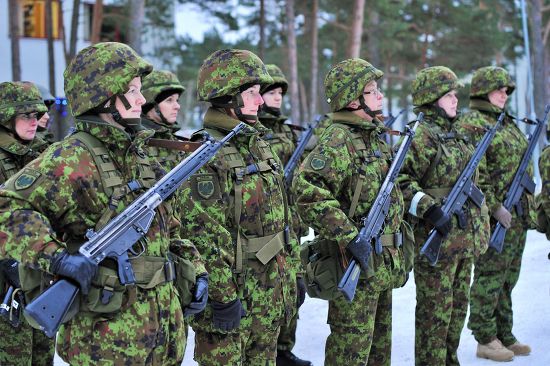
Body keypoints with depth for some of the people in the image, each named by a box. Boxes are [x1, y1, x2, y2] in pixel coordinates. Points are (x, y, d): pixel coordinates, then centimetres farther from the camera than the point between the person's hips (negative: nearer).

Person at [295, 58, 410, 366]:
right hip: (355, 262, -9)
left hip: (383, 264, 9)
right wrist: (350, 238, -29)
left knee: (379, 340, 18)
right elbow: (308, 192, -30)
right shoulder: (337, 140, -17)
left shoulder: (376, 135, 12)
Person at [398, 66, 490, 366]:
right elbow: (400, 180, -22)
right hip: (435, 237, -9)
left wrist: (479, 226, 22)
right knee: (435, 308, 0)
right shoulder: (420, 136, -14)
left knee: (457, 305, 17)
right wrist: (429, 209, -29)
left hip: (465, 237, 9)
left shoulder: (453, 134, 14)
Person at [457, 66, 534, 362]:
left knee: (507, 278, 13)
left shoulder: (507, 123, 17)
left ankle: (505, 336, 21)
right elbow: (474, 174, -18)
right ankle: (485, 340, 7)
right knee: (489, 277, -2)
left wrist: (528, 205, 17)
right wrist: (495, 208, -21)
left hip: (518, 216, 9)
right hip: (495, 216, -9)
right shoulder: (472, 124, -10)